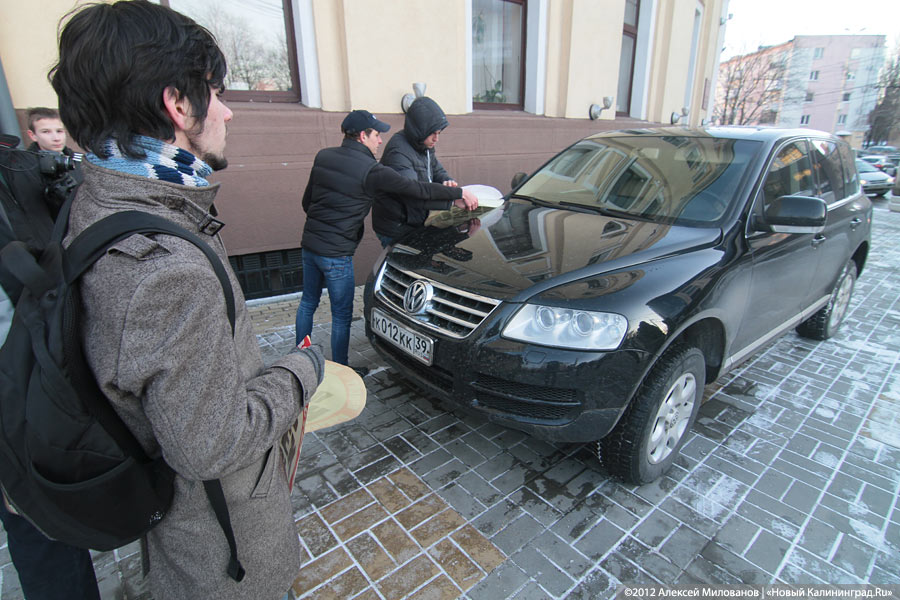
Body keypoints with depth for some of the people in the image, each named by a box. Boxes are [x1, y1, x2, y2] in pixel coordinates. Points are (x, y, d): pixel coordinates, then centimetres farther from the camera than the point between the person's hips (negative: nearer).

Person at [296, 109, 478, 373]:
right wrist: (459, 193, -3)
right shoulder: (371, 171, -15)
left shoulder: (323, 156, 6)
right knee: (341, 314, 7)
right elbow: (417, 190, -13)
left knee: (308, 301, 23)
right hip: (337, 252, -7)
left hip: (309, 243, 8)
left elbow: (307, 200, 13)